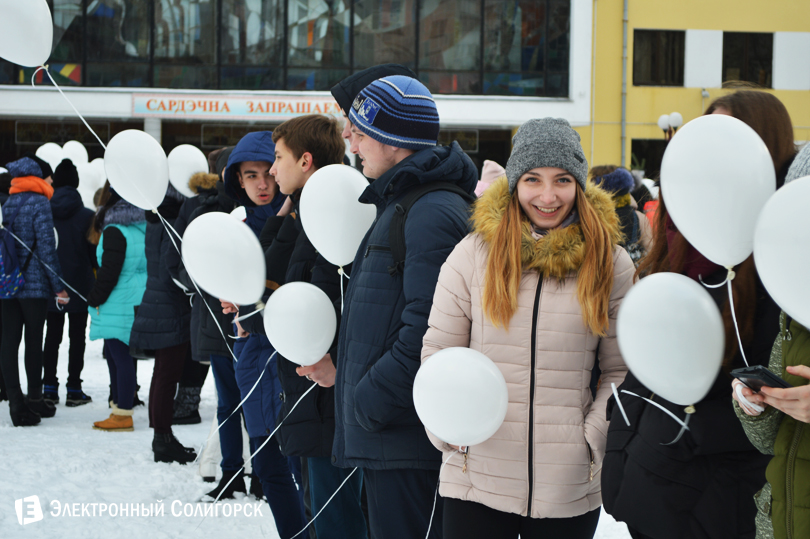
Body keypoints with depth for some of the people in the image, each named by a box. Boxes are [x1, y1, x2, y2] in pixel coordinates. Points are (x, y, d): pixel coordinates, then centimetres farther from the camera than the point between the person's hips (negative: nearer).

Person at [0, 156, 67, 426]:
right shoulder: (39, 203, -8)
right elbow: (46, 247, -13)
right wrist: (58, 285, -10)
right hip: (35, 284, -5)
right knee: (34, 341, 6)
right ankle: (35, 398, 15)